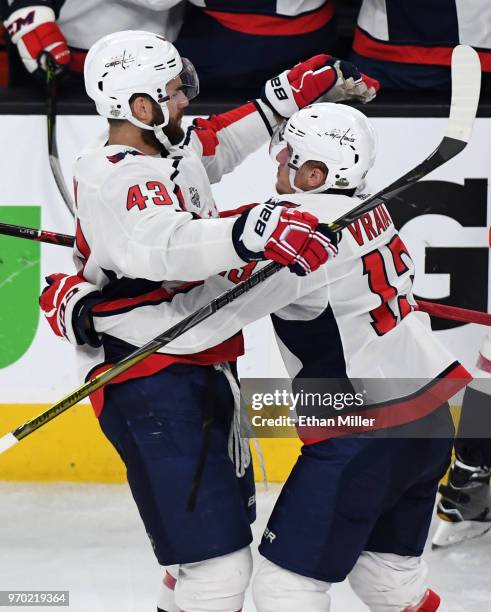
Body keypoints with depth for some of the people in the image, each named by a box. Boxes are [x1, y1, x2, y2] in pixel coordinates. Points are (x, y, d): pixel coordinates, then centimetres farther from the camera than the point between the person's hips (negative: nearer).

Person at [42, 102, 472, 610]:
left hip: (364, 434, -9)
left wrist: (88, 311, -9)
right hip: (431, 418, 9)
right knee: (386, 570, 22)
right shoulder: (364, 210, 8)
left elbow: (191, 327, -17)